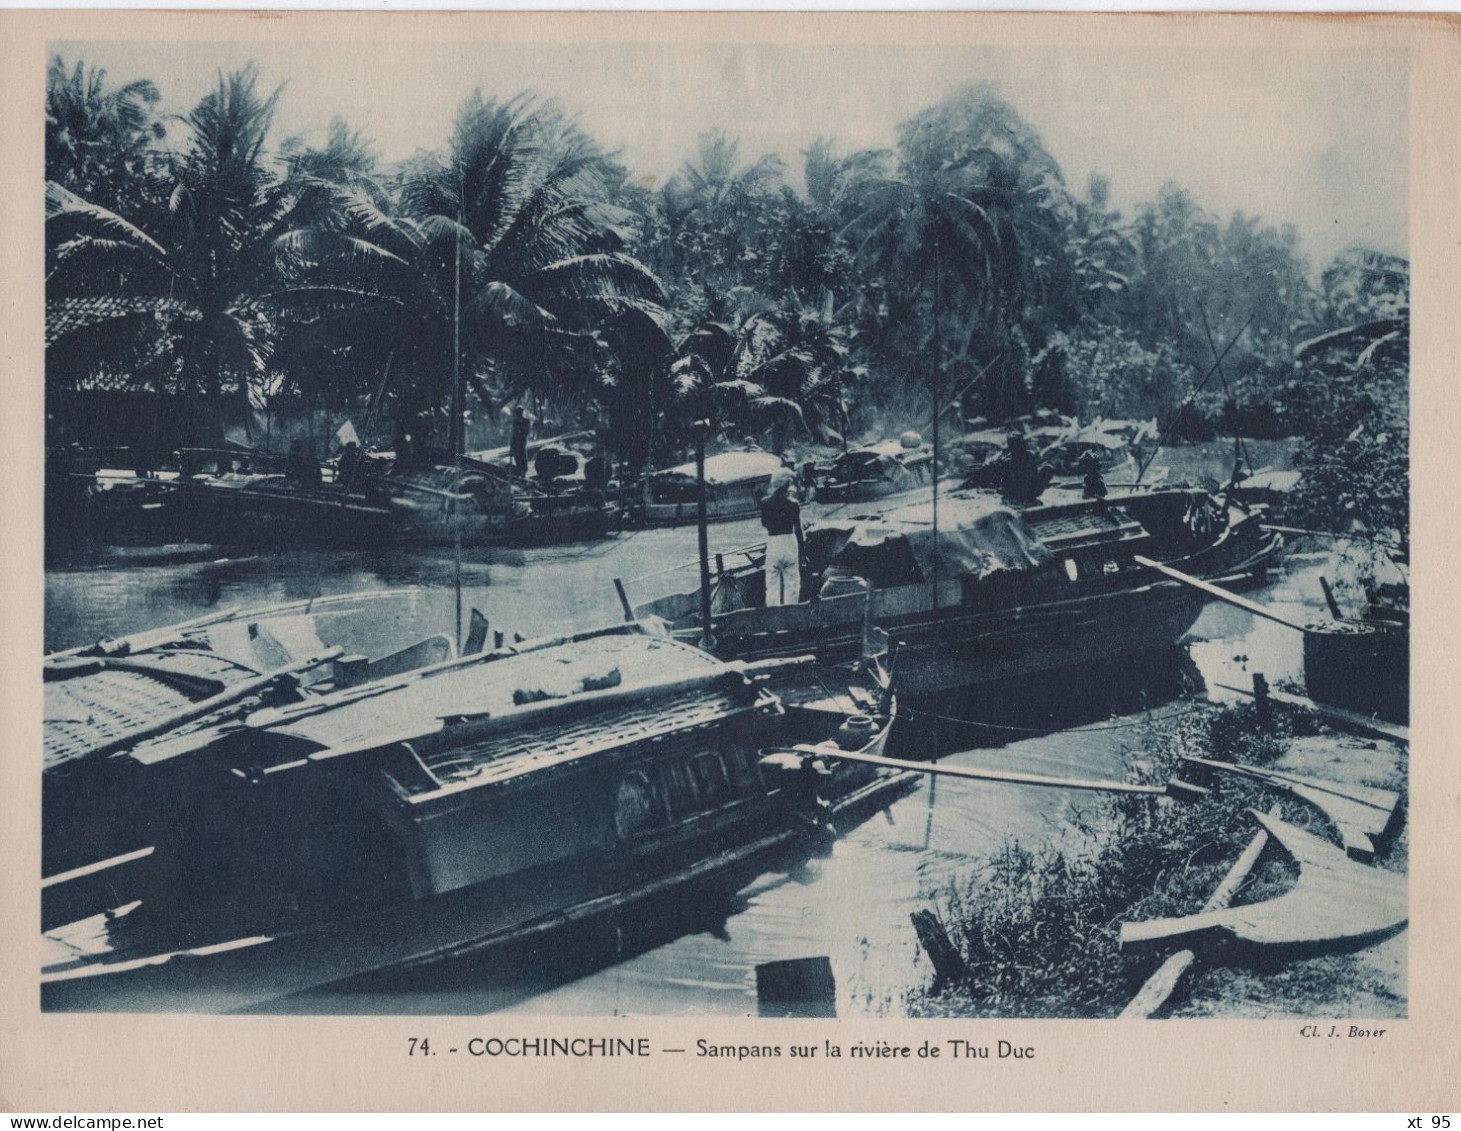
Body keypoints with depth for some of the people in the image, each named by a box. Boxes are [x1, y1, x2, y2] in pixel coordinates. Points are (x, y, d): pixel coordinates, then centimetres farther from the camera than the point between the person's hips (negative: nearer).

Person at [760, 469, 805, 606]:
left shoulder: (765, 503, -3)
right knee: (792, 583, 8)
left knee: (772, 584, 8)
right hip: (790, 543, -1)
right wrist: (801, 552, 5)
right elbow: (798, 530, -2)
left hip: (772, 545, 1)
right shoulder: (792, 504, -7)